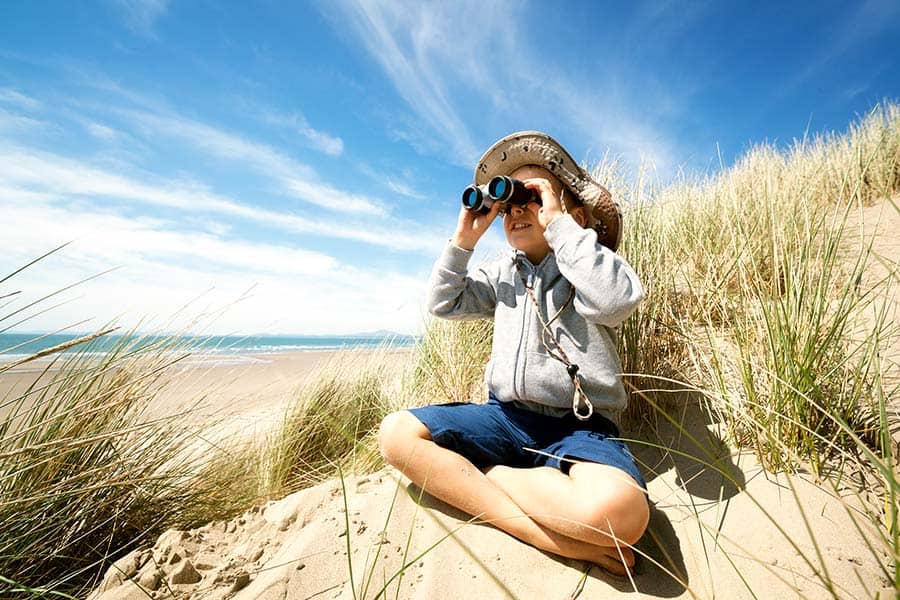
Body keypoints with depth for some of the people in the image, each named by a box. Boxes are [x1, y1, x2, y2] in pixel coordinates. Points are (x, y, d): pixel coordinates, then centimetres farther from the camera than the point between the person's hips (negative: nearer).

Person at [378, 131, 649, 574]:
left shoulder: (589, 265, 1)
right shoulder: (503, 275, 16)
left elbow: (617, 299, -23)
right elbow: (444, 304, 12)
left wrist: (558, 223, -17)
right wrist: (463, 240, 3)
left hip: (579, 426, -5)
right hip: (506, 416, 6)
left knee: (619, 510, -37)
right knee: (396, 432, -13)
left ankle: (470, 474, -14)